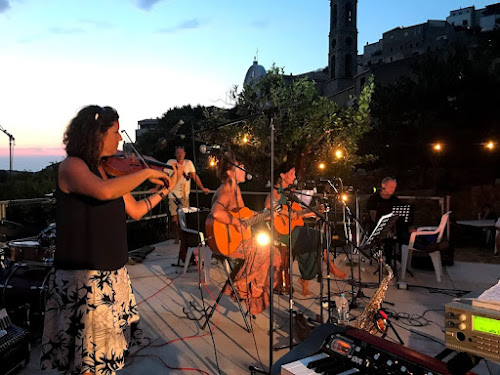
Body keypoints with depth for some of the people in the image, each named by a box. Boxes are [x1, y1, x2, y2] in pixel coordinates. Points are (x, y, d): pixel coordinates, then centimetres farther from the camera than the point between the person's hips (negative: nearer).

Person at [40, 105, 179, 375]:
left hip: (113, 273, 7)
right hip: (83, 277, -7)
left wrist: (165, 189, 8)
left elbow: (135, 211, 13)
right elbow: (104, 191, -33)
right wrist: (147, 173, -22)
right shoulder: (71, 166, -12)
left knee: (108, 352, 16)